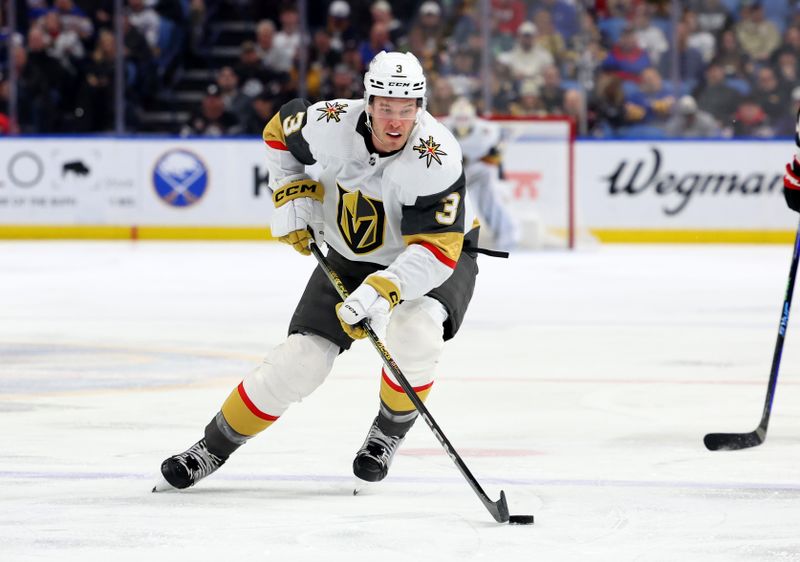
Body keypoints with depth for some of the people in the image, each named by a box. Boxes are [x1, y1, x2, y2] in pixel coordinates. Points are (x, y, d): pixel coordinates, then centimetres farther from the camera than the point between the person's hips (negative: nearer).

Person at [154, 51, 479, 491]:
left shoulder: (435, 157, -33)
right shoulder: (331, 124, -23)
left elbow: (437, 250, -36)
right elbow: (281, 130, 2)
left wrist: (382, 290, -48)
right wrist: (292, 195, -8)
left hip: (436, 257, -3)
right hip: (350, 257, 3)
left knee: (413, 333, -33)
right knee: (299, 360, -7)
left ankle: (390, 431, -6)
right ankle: (213, 448, 11)